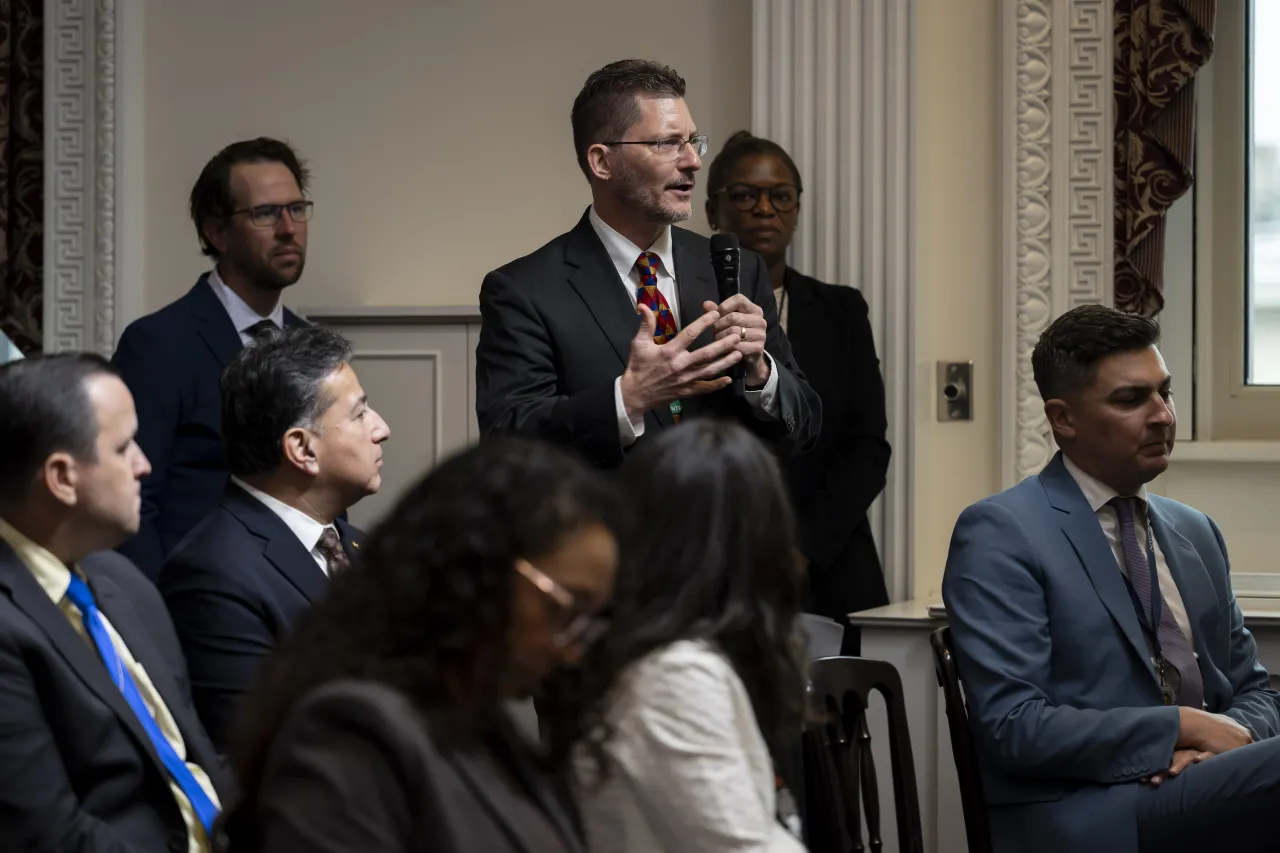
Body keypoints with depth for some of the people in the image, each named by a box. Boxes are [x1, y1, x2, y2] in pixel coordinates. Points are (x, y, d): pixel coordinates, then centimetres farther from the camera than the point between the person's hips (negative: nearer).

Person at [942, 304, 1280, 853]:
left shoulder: (1196, 533, 20)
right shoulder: (1000, 534, -1)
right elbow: (1012, 726, -10)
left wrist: (1232, 735, -2)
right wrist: (1183, 727, -13)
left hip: (1205, 797, 7)